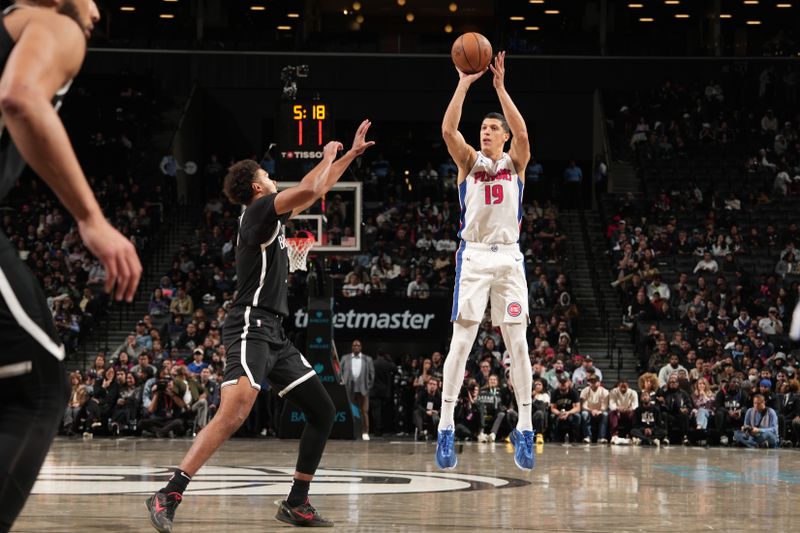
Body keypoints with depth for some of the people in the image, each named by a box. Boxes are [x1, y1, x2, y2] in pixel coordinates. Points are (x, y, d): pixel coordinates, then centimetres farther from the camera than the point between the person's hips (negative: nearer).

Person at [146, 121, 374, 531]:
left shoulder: (271, 215, 20)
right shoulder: (259, 209, -6)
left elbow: (316, 192, 34)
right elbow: (307, 191, -20)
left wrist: (351, 154, 36)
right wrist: (329, 155, -2)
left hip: (274, 334, 10)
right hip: (251, 327, -10)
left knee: (323, 411, 9)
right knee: (232, 415, -25)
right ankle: (168, 497, -26)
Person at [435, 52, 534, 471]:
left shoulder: (515, 163, 8)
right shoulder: (469, 161, 7)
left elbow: (522, 134, -13)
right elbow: (448, 129, -11)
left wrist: (500, 87, -16)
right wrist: (464, 83, -14)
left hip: (509, 257, 1)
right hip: (473, 257, -1)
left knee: (518, 344, 0)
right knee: (461, 342, -6)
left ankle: (524, 429, 4)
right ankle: (446, 428, -5)